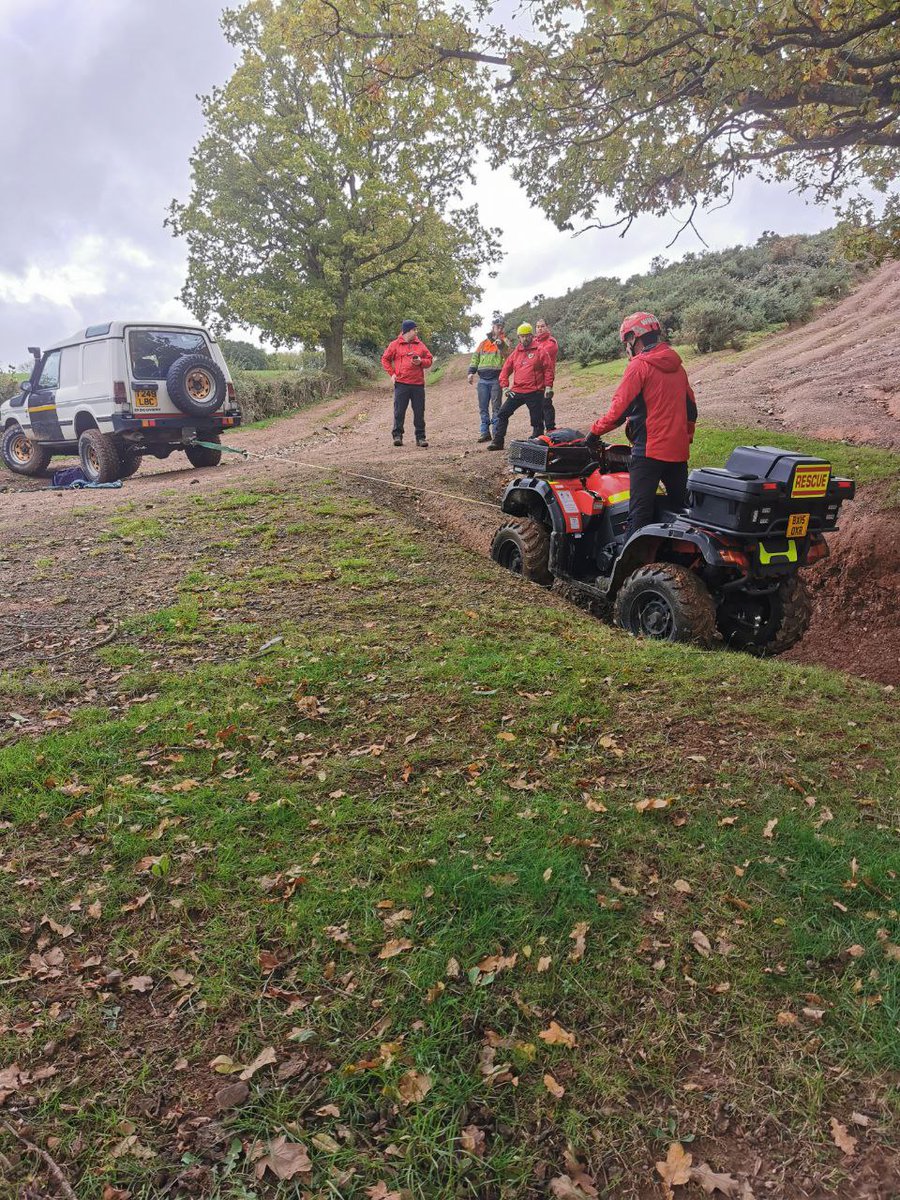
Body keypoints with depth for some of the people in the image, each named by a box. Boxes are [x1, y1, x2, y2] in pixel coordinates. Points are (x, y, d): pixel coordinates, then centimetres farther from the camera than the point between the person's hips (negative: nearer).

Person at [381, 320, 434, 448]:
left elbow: (429, 360, 15)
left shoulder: (420, 345, 12)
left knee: (419, 412, 3)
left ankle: (420, 437, 9)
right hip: (401, 383, -2)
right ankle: (397, 436, 6)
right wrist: (392, 373, -1)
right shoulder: (395, 345, 5)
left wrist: (421, 361, -5)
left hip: (418, 384, 2)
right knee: (399, 411, -1)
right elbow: (385, 359, 10)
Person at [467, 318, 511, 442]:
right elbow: (475, 357, 20)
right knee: (483, 407, 5)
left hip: (496, 379, -4)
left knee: (496, 407, -3)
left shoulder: (505, 341, 4)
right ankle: (485, 432, 12)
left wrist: (501, 344, -32)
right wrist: (471, 372, 10)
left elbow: (508, 354, -15)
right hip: (483, 379, 4)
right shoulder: (484, 342, 16)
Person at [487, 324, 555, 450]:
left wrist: (548, 386, -8)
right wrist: (505, 386, 4)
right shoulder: (516, 353, 13)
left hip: (535, 393, -4)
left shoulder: (539, 351, 1)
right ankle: (497, 441, 0)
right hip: (517, 392, 4)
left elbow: (548, 369, 0)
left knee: (537, 420, 1)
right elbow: (505, 370, 15)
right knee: (502, 414, -4)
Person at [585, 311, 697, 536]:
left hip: (649, 450, -7)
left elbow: (620, 409, -13)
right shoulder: (676, 366, 13)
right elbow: (691, 409, 18)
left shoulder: (639, 366, -10)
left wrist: (595, 431, -2)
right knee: (680, 507, 15)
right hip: (679, 450, 7)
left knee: (640, 512, -8)